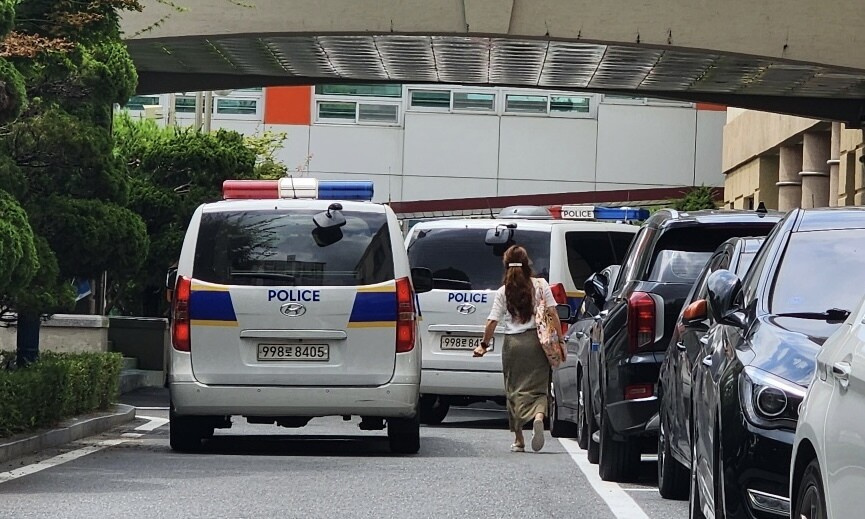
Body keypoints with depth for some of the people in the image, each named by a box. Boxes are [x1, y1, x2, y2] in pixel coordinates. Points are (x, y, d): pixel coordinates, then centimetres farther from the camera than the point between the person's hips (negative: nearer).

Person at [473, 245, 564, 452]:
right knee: (538, 386, 3)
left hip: (513, 343, 0)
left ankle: (519, 440, 8)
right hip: (536, 340, 0)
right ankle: (539, 416, -29)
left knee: (515, 389, 8)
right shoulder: (541, 285, 2)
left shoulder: (503, 292, 1)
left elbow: (492, 322, -2)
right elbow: (552, 314, -3)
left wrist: (484, 345, 9)